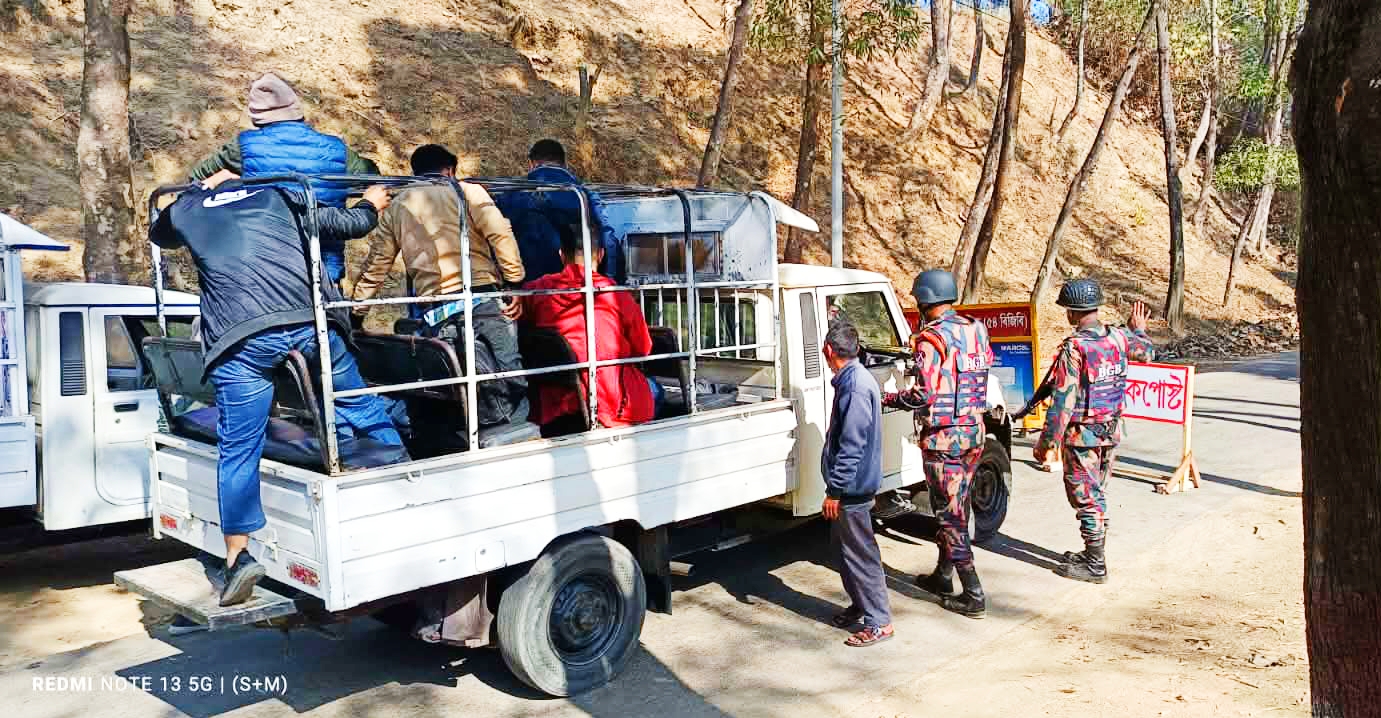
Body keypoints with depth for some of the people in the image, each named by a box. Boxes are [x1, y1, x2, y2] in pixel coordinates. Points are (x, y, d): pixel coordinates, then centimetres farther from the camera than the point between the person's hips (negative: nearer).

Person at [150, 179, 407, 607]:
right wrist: (371, 205, 49)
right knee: (362, 408, 20)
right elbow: (350, 223, 28)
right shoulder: (279, 196, 23)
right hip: (312, 321, 2)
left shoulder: (185, 210, 22)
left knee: (239, 449, 5)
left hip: (242, 336, -1)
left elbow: (159, 235, 44)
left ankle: (238, 555, 5)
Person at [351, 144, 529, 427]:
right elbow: (500, 234, -4)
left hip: (436, 314, 3)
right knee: (510, 383, -3)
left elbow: (374, 267, 21)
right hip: (484, 297, -3)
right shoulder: (466, 191, 12)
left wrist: (355, 313, 27)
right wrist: (515, 285, -4)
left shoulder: (397, 207, 22)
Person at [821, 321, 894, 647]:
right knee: (842, 545, 20)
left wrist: (835, 491, -22)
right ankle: (860, 605, 33)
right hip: (851, 485, 10)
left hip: (852, 487, -10)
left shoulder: (855, 387, -22)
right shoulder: (854, 379, 10)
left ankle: (879, 622, 6)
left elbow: (852, 446, -25)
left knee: (860, 553, -2)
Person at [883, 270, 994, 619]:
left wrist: (889, 399, -6)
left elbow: (923, 394, -22)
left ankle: (973, 596, 2)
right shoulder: (976, 330, 6)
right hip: (974, 431, 8)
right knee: (957, 509, 19)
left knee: (950, 515, -1)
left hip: (942, 437, -8)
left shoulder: (930, 339, -17)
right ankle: (942, 577, 33)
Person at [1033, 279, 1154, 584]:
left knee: (1085, 498, 3)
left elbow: (1062, 402, -22)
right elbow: (1146, 353, 23)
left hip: (1082, 435, -7)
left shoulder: (1073, 348, -22)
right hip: (1112, 431, 7)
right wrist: (1139, 330, 43)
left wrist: (1046, 442, -15)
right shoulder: (1119, 338, -1)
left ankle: (1095, 566, 10)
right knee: (1098, 494, 20)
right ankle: (1093, 554, 32)